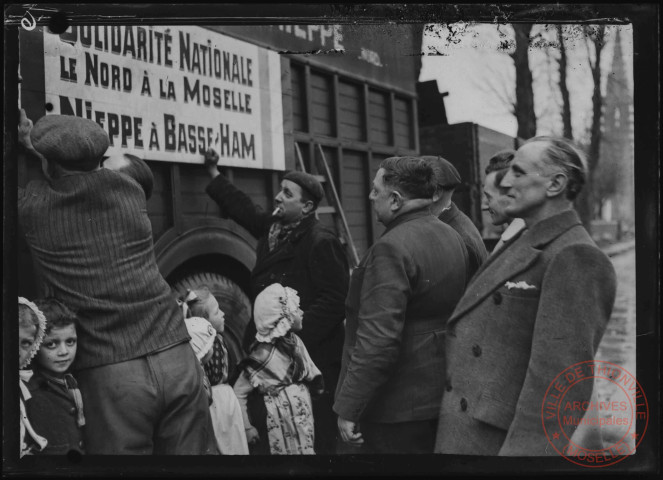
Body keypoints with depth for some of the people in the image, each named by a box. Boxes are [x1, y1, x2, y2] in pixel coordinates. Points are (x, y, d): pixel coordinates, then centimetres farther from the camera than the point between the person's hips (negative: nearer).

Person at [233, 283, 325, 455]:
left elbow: (311, 373, 12)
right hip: (283, 426, -6)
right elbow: (239, 393, -13)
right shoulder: (263, 355, -19)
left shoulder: (294, 341, 0)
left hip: (305, 419, 6)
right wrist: (247, 427, -11)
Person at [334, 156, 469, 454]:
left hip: (397, 407, -9)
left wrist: (348, 408, -20)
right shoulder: (453, 237, 8)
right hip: (443, 400, 9)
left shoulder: (391, 248, -20)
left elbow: (378, 339, -26)